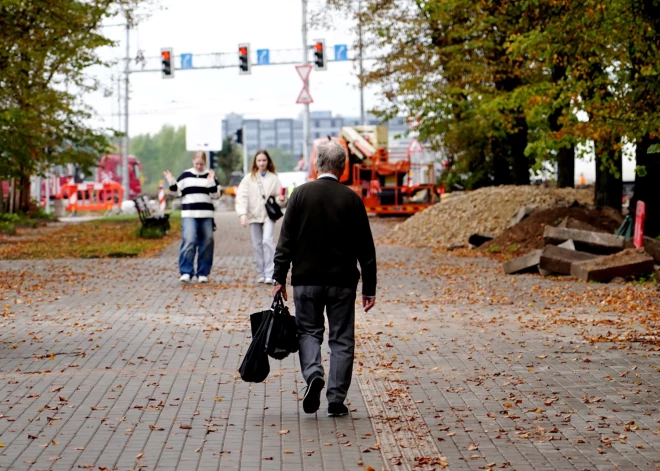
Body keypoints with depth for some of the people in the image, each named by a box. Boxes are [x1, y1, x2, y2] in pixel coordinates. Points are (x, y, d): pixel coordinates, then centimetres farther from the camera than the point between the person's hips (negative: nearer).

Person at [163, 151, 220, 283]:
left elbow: (215, 194, 0)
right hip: (189, 214, -1)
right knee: (188, 241, -15)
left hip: (206, 215, 1)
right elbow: (177, 192, 8)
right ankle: (186, 272, -13)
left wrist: (211, 182, -15)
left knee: (207, 243, 2)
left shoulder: (210, 175, 7)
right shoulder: (186, 176, 7)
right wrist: (171, 182, -8)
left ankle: (203, 273, 11)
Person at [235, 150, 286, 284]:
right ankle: (261, 274, 14)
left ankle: (270, 274, -18)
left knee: (267, 240, -17)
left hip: (268, 215, -2)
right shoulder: (249, 178, 5)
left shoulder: (273, 178, 5)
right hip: (254, 215, 2)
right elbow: (242, 197, -3)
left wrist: (280, 199, -14)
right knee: (257, 245, 5)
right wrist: (243, 214, -15)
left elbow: (278, 196, 11)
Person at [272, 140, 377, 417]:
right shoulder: (351, 199, -3)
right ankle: (336, 400, 6)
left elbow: (286, 240, -5)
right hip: (343, 281, 0)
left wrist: (280, 278, 0)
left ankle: (313, 374, -13)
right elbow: (366, 248, 0)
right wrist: (369, 288, 6)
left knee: (308, 331, 14)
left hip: (306, 279, 0)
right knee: (341, 339, 7)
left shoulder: (301, 194, -3)